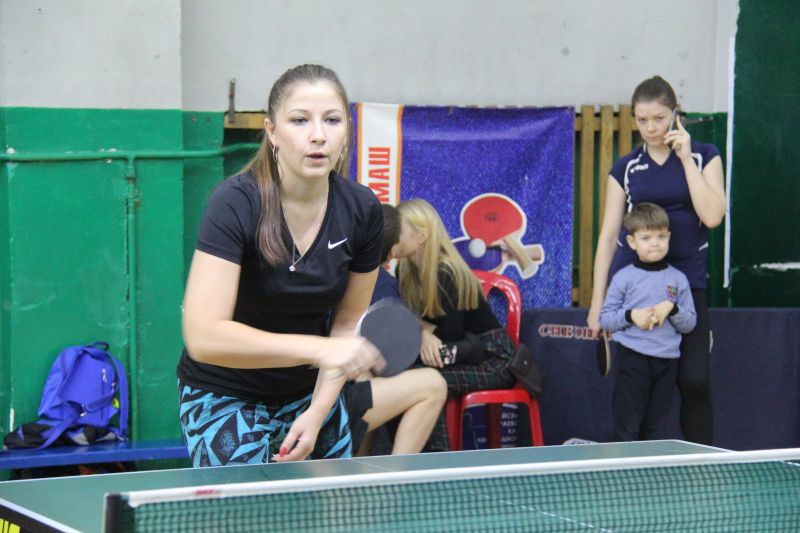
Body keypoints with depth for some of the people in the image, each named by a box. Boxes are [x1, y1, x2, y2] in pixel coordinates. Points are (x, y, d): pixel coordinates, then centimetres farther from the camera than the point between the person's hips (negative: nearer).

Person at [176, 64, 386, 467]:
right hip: (225, 398, -4)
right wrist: (318, 349, -40)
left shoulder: (361, 211, -8)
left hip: (310, 394, 5)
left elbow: (348, 321, 3)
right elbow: (203, 336, -32)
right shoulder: (235, 204, -23)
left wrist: (318, 411, -8)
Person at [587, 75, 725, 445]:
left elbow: (712, 216, -9)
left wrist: (686, 158, -8)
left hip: (686, 284, -1)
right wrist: (597, 303, 2)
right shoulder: (626, 169, 7)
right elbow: (608, 235, 7)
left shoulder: (704, 157, 5)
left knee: (694, 381, -8)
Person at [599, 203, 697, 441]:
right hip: (633, 358, -2)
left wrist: (671, 309, -11)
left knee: (655, 428, 8)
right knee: (627, 425, -2)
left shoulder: (678, 279, 7)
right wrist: (631, 315, -15)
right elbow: (605, 318, 1)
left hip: (667, 360, 3)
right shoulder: (624, 278, 0)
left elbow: (690, 323, 7)